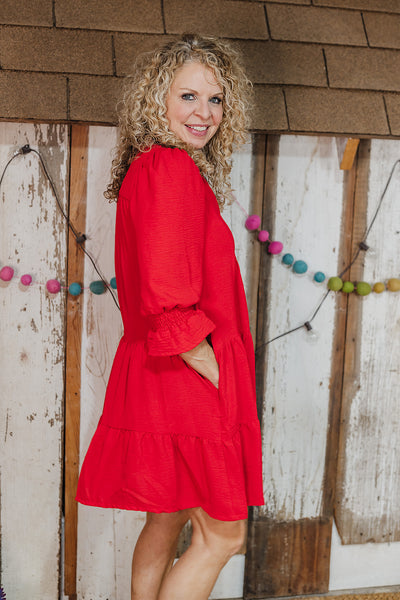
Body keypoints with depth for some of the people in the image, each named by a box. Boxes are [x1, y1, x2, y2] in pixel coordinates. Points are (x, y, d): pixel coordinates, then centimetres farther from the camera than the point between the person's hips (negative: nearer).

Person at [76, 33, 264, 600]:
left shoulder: (148, 168, 14)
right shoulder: (171, 168, -17)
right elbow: (167, 301, -26)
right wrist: (215, 373, -15)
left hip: (160, 377, 10)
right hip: (189, 380, -10)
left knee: (166, 523, 19)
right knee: (222, 533, 2)